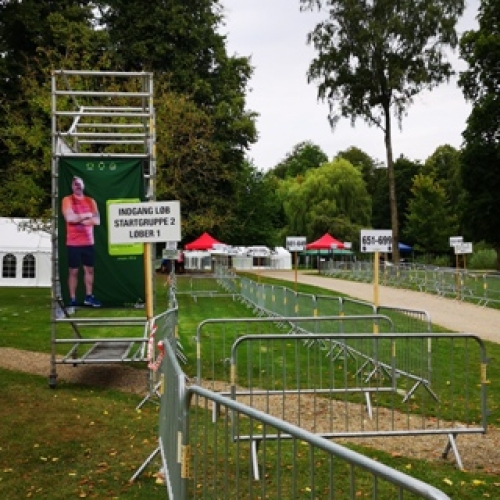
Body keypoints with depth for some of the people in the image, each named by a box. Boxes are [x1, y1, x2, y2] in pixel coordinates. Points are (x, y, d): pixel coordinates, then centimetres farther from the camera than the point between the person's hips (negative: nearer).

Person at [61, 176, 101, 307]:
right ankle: (72, 299, 5)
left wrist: (79, 219, -11)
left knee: (89, 269, 7)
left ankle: (88, 297, 17)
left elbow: (97, 220, -2)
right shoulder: (67, 200, -2)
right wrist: (87, 215, -8)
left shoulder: (90, 201, 8)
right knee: (73, 271, 1)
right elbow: (69, 218, -18)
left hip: (88, 242, 4)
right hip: (73, 242, -4)